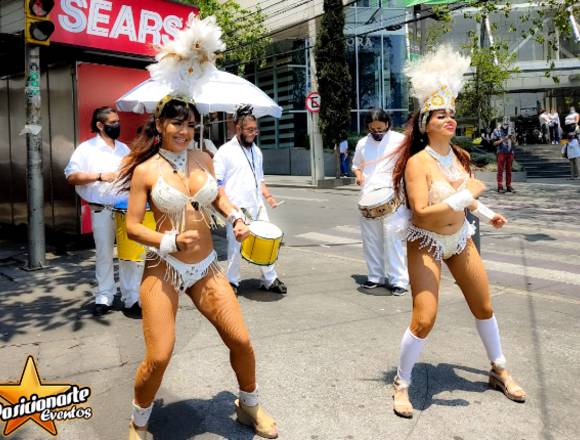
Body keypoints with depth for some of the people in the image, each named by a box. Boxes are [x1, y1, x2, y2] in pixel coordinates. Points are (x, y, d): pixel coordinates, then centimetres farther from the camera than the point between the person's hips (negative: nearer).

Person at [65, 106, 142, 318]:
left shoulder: (123, 148, 13)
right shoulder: (86, 148, -2)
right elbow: (71, 176, -8)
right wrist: (100, 176, -16)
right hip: (102, 210, -3)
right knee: (104, 254, 7)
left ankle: (131, 298, 9)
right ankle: (104, 297, 19)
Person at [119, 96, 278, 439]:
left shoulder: (203, 159, 4)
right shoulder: (146, 170, -7)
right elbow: (132, 227, -6)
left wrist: (236, 218, 3)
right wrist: (173, 242, -21)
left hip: (207, 267, 4)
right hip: (164, 270, -4)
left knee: (241, 341, 2)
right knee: (158, 358, -7)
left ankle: (250, 405, 31)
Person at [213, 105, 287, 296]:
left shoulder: (256, 151, 15)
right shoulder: (225, 151, -4)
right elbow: (217, 182, -7)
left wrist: (268, 196, 7)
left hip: (257, 206, 6)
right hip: (236, 208, -6)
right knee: (235, 245, 3)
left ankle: (270, 279, 18)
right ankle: (233, 282, 19)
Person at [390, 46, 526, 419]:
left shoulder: (461, 156, -1)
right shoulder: (417, 162, -21)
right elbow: (421, 212, -31)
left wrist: (486, 213, 22)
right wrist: (466, 195, -31)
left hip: (461, 239, 7)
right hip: (426, 245, -7)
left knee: (484, 307, 17)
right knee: (424, 320, -11)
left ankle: (499, 371, 40)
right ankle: (402, 384, 13)